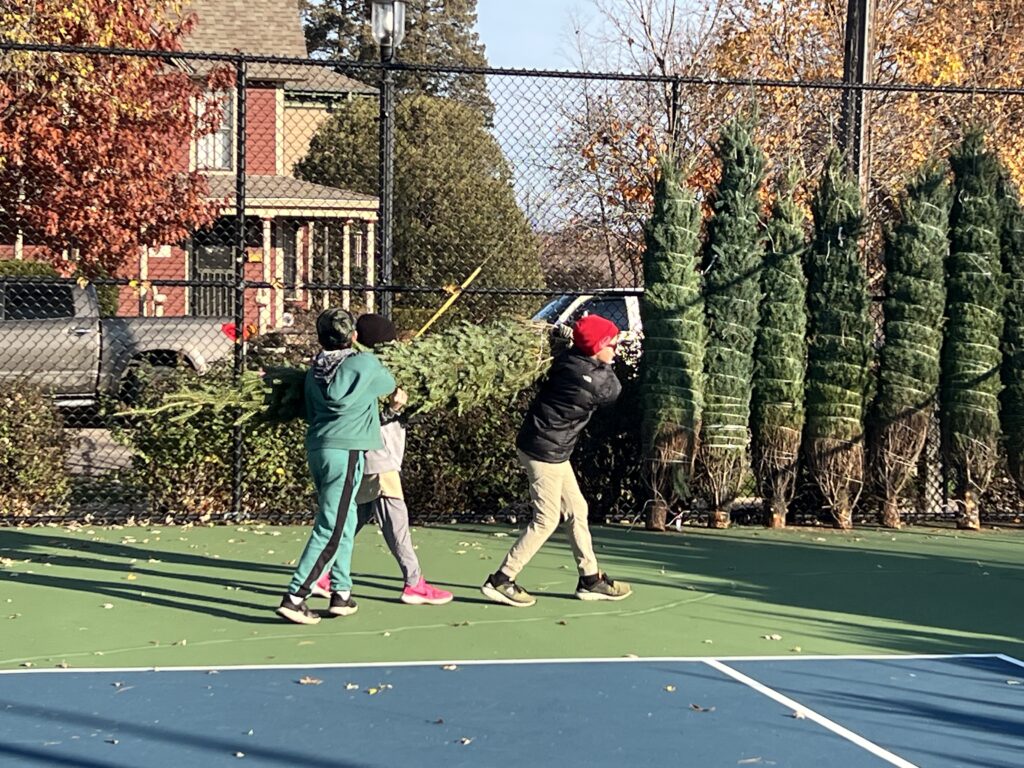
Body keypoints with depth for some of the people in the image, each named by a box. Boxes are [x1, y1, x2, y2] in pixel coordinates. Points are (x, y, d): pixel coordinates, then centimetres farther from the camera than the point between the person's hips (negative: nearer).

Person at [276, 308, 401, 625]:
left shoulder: (314, 372, 14)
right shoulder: (365, 363, -1)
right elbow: (388, 385, 18)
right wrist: (396, 392, 42)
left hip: (316, 448, 7)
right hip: (345, 449, -7)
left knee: (345, 521, 18)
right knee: (330, 530, -8)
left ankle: (341, 594, 19)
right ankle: (294, 597, -13)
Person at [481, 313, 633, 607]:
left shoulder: (568, 359, -1)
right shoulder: (595, 380, -22)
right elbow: (614, 392, 1)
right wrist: (605, 365, 11)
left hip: (551, 450, 9)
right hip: (545, 452, -9)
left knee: (576, 511, 15)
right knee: (546, 520, -2)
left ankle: (590, 579, 24)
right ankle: (500, 581, 0)